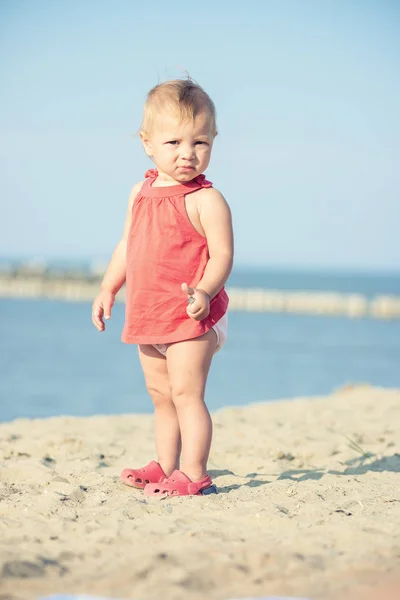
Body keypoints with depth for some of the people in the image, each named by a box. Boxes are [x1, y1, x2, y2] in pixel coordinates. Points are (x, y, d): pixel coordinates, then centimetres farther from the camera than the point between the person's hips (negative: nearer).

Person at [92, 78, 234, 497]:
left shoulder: (205, 200, -12)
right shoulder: (141, 193, 10)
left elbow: (222, 254, -17)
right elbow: (127, 247, 19)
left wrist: (205, 291, -32)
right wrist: (108, 290, 14)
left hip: (191, 318, -7)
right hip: (148, 317, 7)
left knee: (186, 392, -8)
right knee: (160, 396, 16)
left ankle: (193, 474, -2)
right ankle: (165, 466, 27)